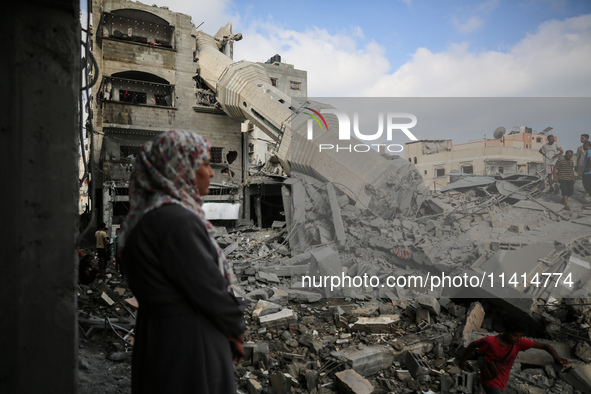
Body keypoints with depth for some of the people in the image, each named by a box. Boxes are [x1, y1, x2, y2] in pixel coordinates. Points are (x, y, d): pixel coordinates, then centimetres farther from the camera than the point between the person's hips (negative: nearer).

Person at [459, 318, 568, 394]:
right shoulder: (489, 342, -26)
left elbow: (545, 346, -15)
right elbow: (473, 345, -10)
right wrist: (463, 360, -4)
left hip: (502, 381, 6)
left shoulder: (519, 342, -15)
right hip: (490, 382, -6)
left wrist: (556, 357, -34)